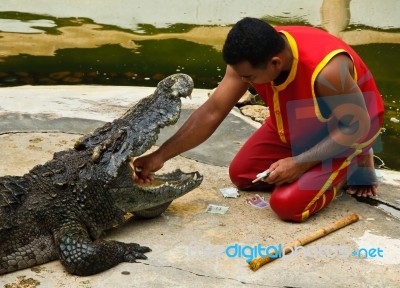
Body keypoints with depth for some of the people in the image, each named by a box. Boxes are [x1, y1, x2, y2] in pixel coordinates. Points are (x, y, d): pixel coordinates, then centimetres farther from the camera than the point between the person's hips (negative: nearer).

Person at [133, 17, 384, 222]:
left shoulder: (327, 69, -41)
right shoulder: (249, 58, -23)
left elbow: (358, 126, -29)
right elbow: (212, 112, -20)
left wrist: (300, 163, -30)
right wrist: (161, 155, -26)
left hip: (348, 130, -6)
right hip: (296, 125, 7)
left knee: (288, 205, -19)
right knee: (241, 175, 5)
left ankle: (355, 164, 4)